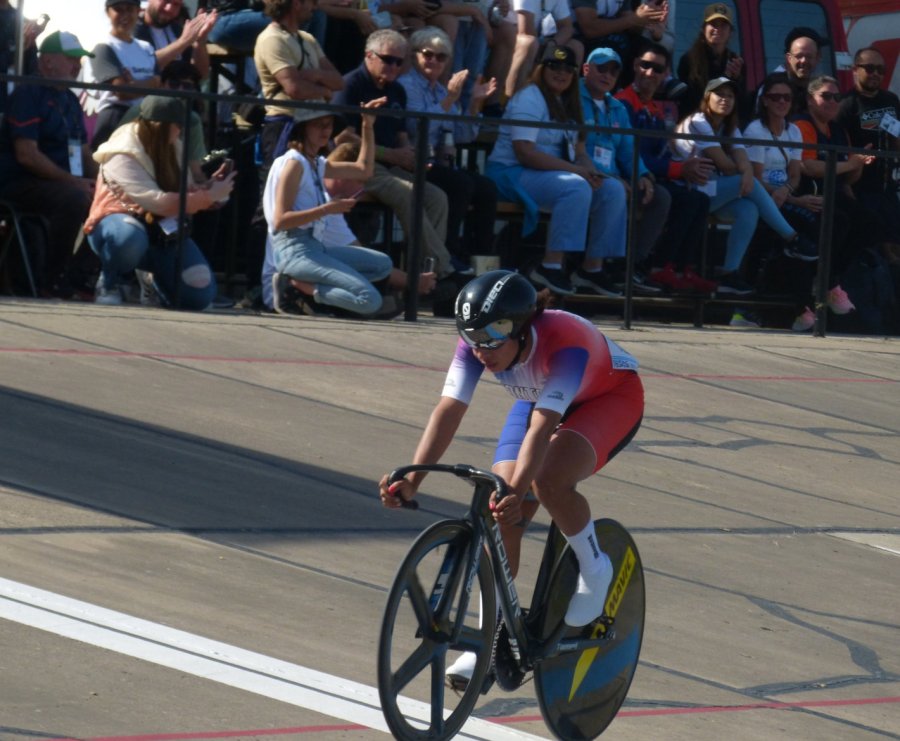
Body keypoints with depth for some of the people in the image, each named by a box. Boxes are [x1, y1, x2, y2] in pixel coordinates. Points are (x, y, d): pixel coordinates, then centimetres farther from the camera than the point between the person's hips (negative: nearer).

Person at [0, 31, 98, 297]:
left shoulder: (69, 99, 18)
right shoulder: (28, 94, -10)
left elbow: (83, 152, 20)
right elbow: (26, 155, -18)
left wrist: (97, 182, -1)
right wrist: (73, 181, -22)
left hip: (65, 182, 9)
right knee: (73, 198, -35)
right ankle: (51, 280, -23)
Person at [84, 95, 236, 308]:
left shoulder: (173, 149, 2)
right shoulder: (122, 156, -20)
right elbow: (158, 202, -29)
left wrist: (209, 187, -18)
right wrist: (208, 196, -26)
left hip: (160, 230, 6)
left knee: (200, 294, -12)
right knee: (130, 237, -44)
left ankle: (156, 279, 22)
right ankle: (111, 282, -10)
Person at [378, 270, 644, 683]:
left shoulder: (564, 344, -41)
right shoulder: (477, 343, -26)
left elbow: (542, 427, -49)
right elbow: (449, 410, -33)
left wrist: (517, 492, -61)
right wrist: (411, 480, -45)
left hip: (611, 397, -5)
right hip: (539, 399, 5)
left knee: (549, 480, -33)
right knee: (502, 517, -9)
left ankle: (595, 570, -6)